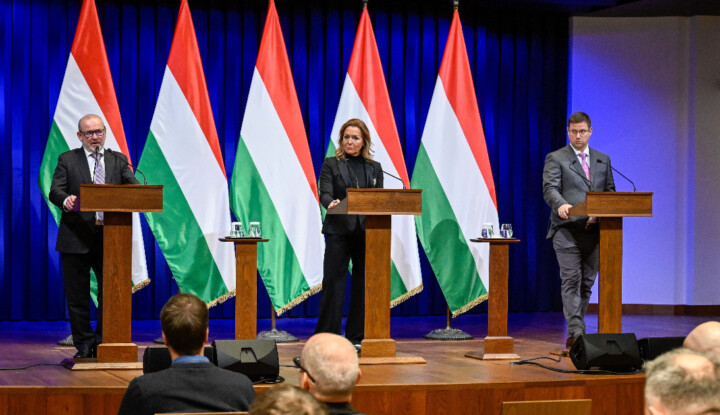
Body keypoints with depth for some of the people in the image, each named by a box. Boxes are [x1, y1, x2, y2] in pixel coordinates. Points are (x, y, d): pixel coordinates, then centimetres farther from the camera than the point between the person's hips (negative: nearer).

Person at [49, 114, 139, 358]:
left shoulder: (118, 160, 12)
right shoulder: (67, 160, 7)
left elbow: (133, 188, 0)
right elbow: (55, 191, -4)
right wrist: (66, 200, -28)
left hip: (110, 238, 1)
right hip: (77, 238, -1)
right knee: (77, 295, 4)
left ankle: (104, 342, 12)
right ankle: (84, 344, 13)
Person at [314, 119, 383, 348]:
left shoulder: (375, 168, 15)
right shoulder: (331, 164, 6)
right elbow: (325, 193, -7)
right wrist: (330, 204, -30)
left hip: (367, 232, 3)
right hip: (339, 231, -3)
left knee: (363, 283, 4)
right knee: (333, 282, -5)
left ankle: (357, 337, 10)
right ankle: (327, 336, -1)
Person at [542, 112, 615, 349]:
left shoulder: (603, 160, 19)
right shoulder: (556, 159, 4)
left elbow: (610, 191, 16)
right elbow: (549, 188, -9)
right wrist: (561, 205, -31)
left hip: (594, 230, 5)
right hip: (567, 229, -5)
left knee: (587, 282, 7)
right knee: (571, 280, -11)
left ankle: (574, 333, 16)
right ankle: (576, 332, -16)